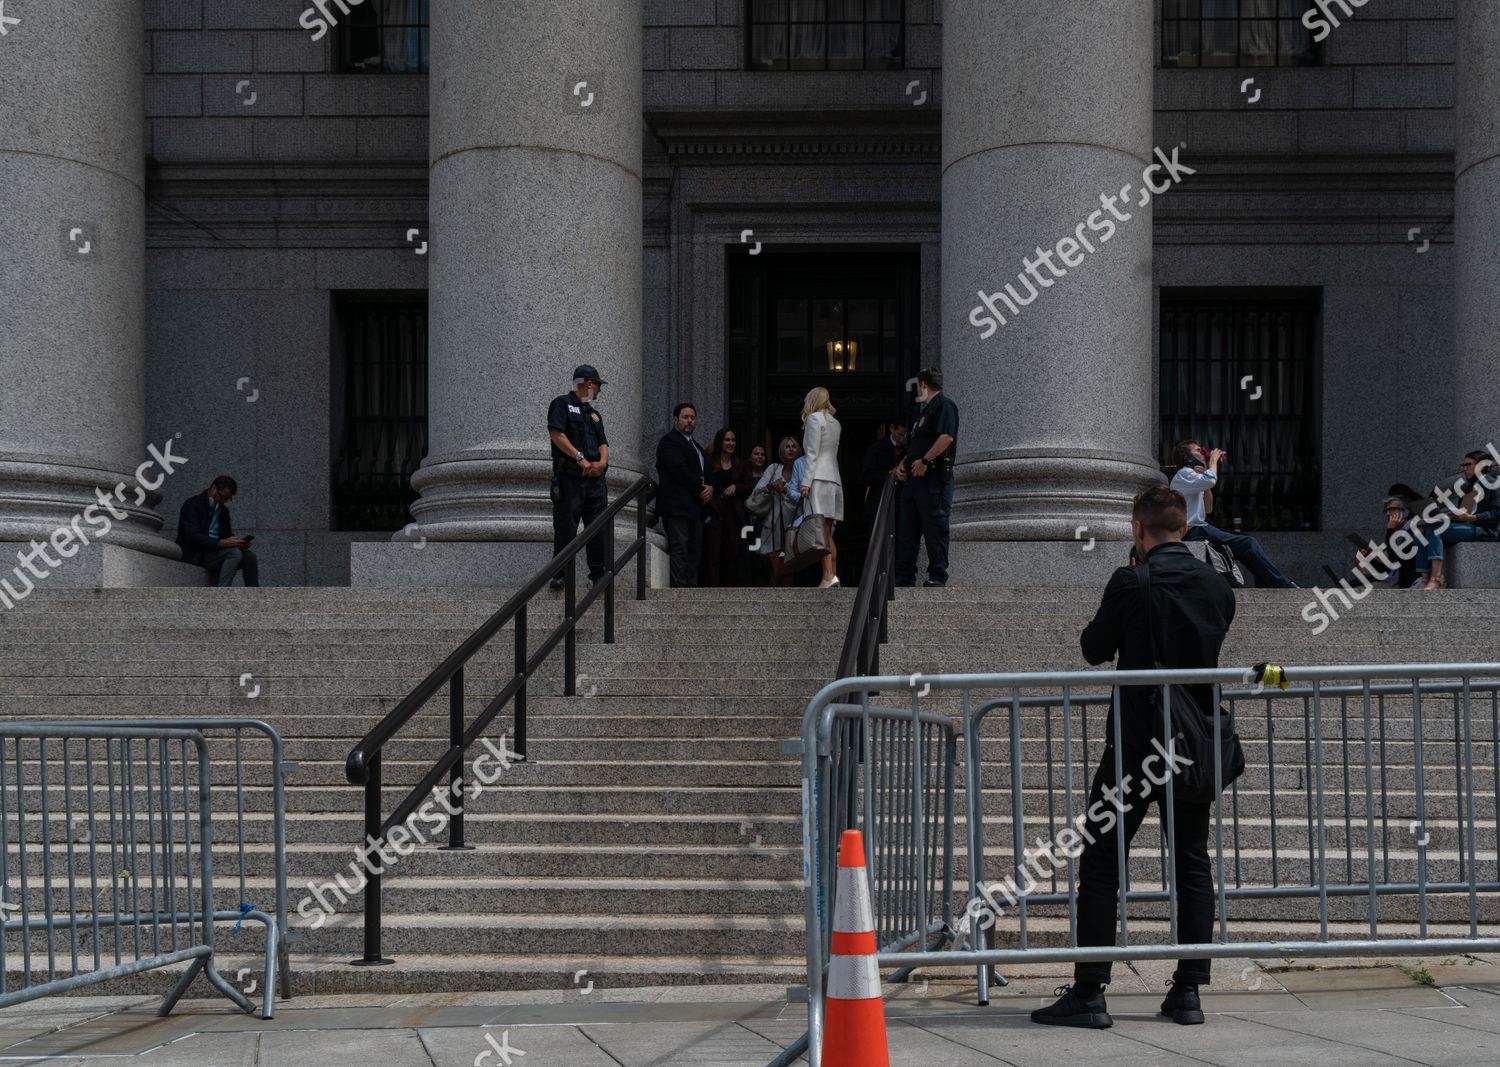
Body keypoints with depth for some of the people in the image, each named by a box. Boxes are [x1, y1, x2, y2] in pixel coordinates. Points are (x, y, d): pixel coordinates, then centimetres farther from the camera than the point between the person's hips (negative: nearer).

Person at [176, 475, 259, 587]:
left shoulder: (223, 510, 16)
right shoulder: (192, 505, -7)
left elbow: (228, 535, 18)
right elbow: (193, 537, -19)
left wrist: (239, 543, -6)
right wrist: (222, 543, -28)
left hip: (216, 551, 7)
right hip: (196, 555, -7)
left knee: (250, 556, -14)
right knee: (234, 553, -28)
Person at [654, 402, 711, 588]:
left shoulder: (695, 446, 25)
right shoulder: (669, 441, -4)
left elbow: (705, 471, 24)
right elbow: (680, 471, -15)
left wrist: (709, 488, 1)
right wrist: (700, 489, -8)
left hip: (695, 506, 9)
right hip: (677, 507, -9)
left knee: (695, 551, 6)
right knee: (680, 550, -14)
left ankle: (691, 587, 7)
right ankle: (679, 588, -17)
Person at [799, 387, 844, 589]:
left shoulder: (814, 418, -2)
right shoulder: (835, 423, 20)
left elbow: (812, 453, -10)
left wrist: (806, 481, -12)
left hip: (819, 479, -8)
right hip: (834, 479, 8)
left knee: (821, 531, -14)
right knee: (827, 533, 8)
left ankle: (828, 575, -23)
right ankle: (833, 575, 3)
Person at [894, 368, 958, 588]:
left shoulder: (944, 405, -4)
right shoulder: (925, 410, 26)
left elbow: (947, 436, -19)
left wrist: (925, 460, -20)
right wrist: (903, 464, 12)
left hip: (933, 478, -10)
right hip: (914, 478, 10)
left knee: (935, 527, -8)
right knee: (906, 529, 7)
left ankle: (938, 576, -6)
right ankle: (904, 576, 10)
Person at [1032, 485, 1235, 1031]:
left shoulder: (1131, 583, -13)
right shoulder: (1219, 587, 4)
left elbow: (1094, 649, -2)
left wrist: (1105, 623, 17)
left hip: (1136, 741, -5)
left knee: (1101, 863, 1)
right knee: (1193, 866, 11)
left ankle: (1089, 992, -1)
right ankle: (1188, 991, 11)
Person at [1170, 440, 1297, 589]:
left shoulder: (1189, 474, 23)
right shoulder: (1183, 474, -7)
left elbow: (1208, 509, 18)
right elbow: (1210, 481, -28)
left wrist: (1202, 475, 10)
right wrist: (1213, 460, -7)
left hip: (1199, 530, 10)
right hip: (1194, 532, -10)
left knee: (1247, 542, 4)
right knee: (1247, 544, -15)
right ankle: (1283, 584, -13)